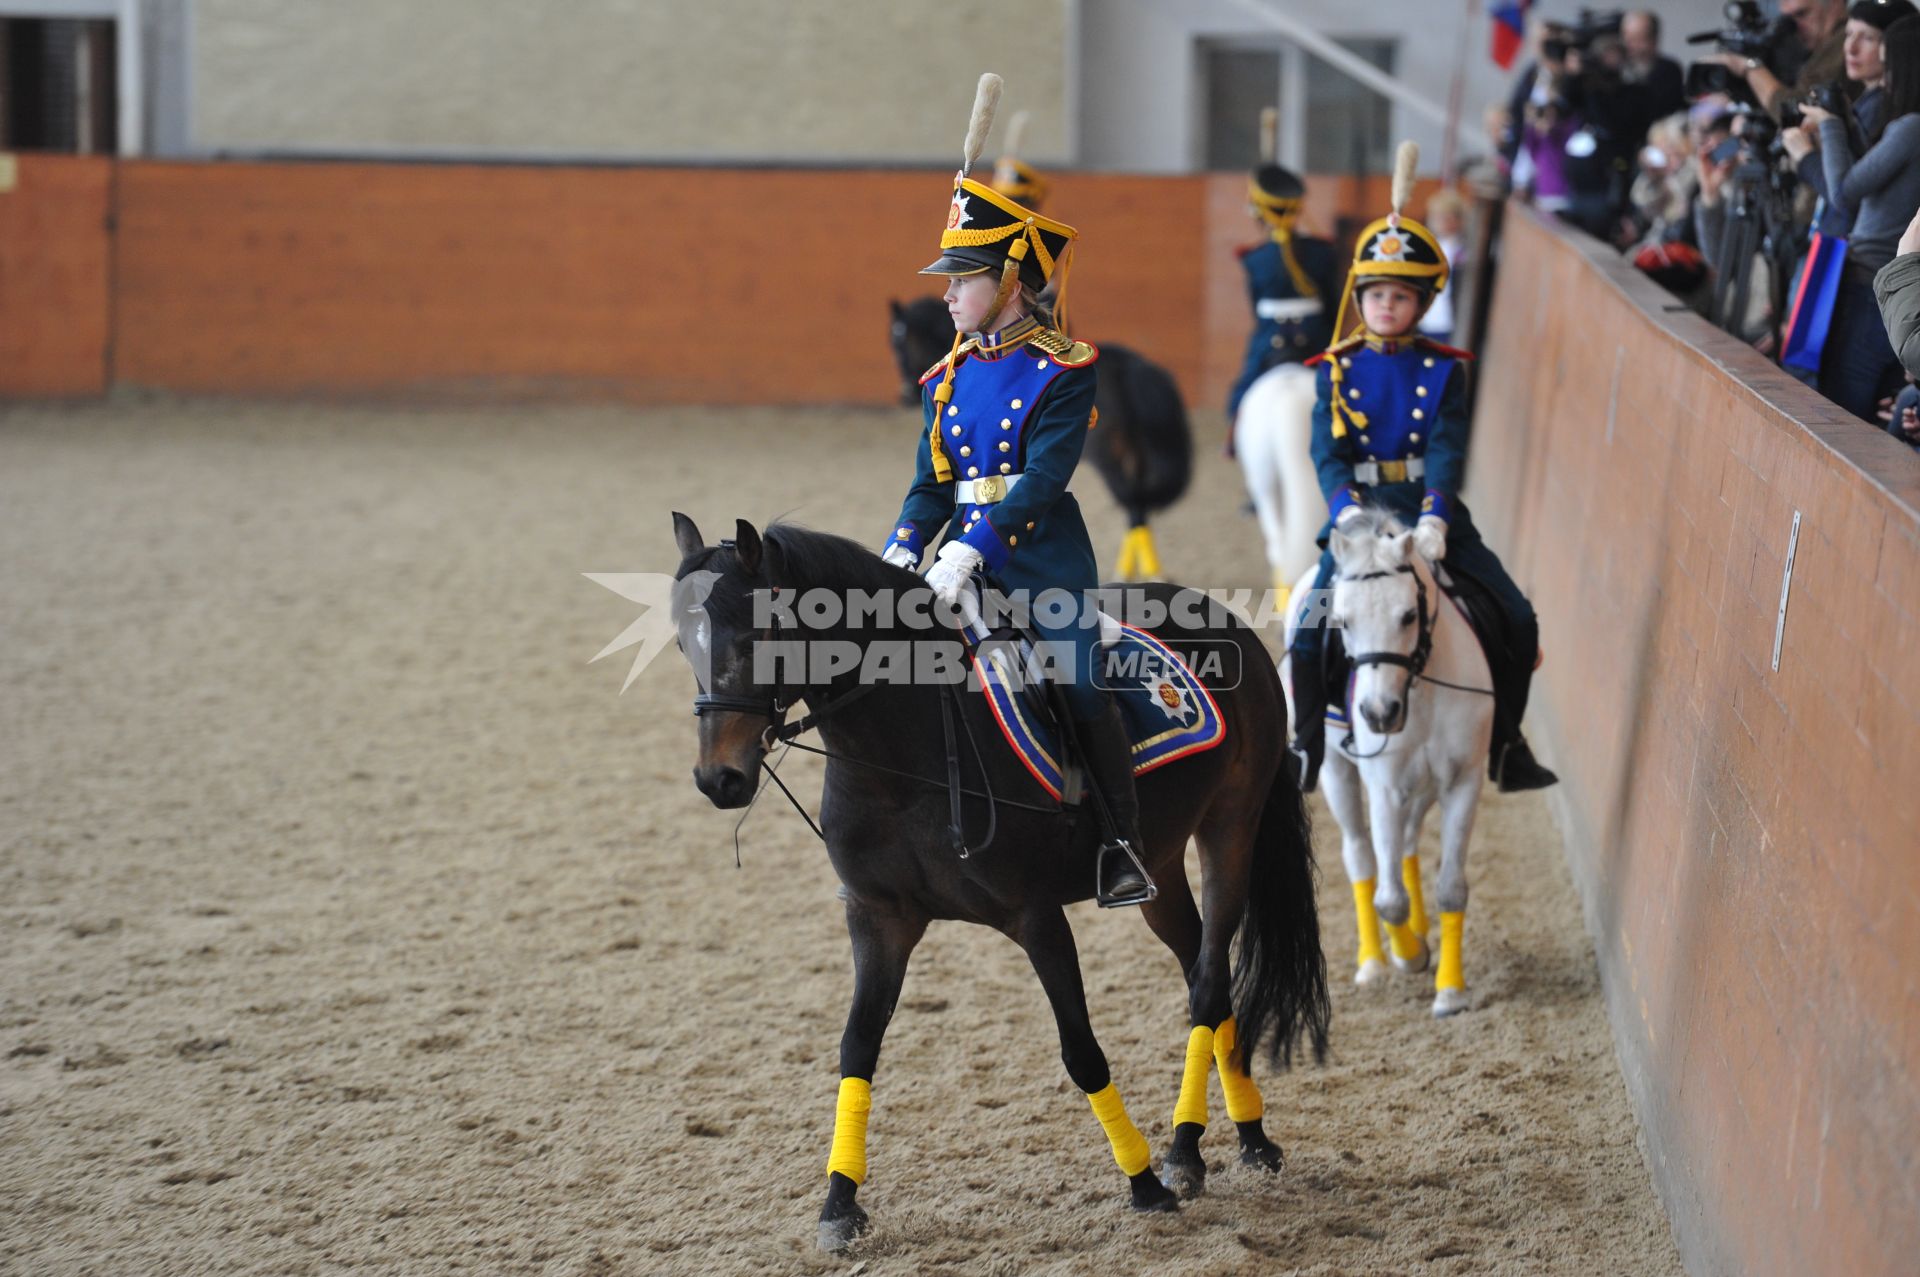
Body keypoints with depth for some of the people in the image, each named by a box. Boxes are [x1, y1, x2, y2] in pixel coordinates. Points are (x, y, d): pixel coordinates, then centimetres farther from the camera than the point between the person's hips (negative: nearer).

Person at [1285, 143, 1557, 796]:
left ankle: (1504, 740, 8)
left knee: (1518, 621, -10)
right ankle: (1308, 744, 2)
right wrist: (1347, 509, -27)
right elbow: (1327, 452, -6)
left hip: (1433, 515, 1)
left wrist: (1435, 519, -27)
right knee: (1310, 630, -19)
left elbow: (1447, 451, -9)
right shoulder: (1338, 370, 4)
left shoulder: (1443, 371, 4)